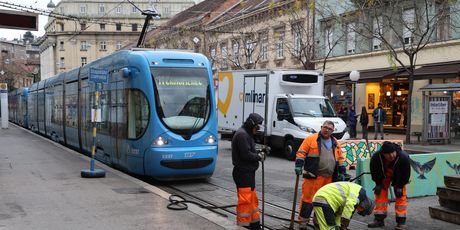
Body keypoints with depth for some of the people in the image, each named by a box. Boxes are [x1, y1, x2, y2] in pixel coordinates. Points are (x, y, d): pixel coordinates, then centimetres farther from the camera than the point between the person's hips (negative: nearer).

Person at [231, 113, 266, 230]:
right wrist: (259, 156, -9)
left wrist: (259, 153, 1)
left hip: (248, 173, 11)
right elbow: (246, 155, -23)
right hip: (243, 173, -11)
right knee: (244, 202, -7)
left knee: (252, 200, 19)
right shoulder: (242, 134, -17)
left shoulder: (247, 134, 17)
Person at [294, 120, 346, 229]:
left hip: (329, 178, 5)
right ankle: (303, 220, 4)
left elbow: (340, 159, 20)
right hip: (313, 176, -5)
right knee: (308, 198, -4)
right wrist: (299, 165, -15)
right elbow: (301, 153, -4)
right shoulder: (311, 139, -2)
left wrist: (342, 172, 15)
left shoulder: (335, 143, 14)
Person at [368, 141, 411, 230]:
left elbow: (406, 174, -21)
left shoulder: (403, 157, -37)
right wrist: (378, 184, -11)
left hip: (398, 177, -1)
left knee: (401, 196, -6)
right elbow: (374, 172, -14)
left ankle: (401, 222, 0)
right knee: (380, 194, 1)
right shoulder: (376, 157, -34)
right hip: (383, 176, 2)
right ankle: (379, 219, 10)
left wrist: (400, 186, -18)